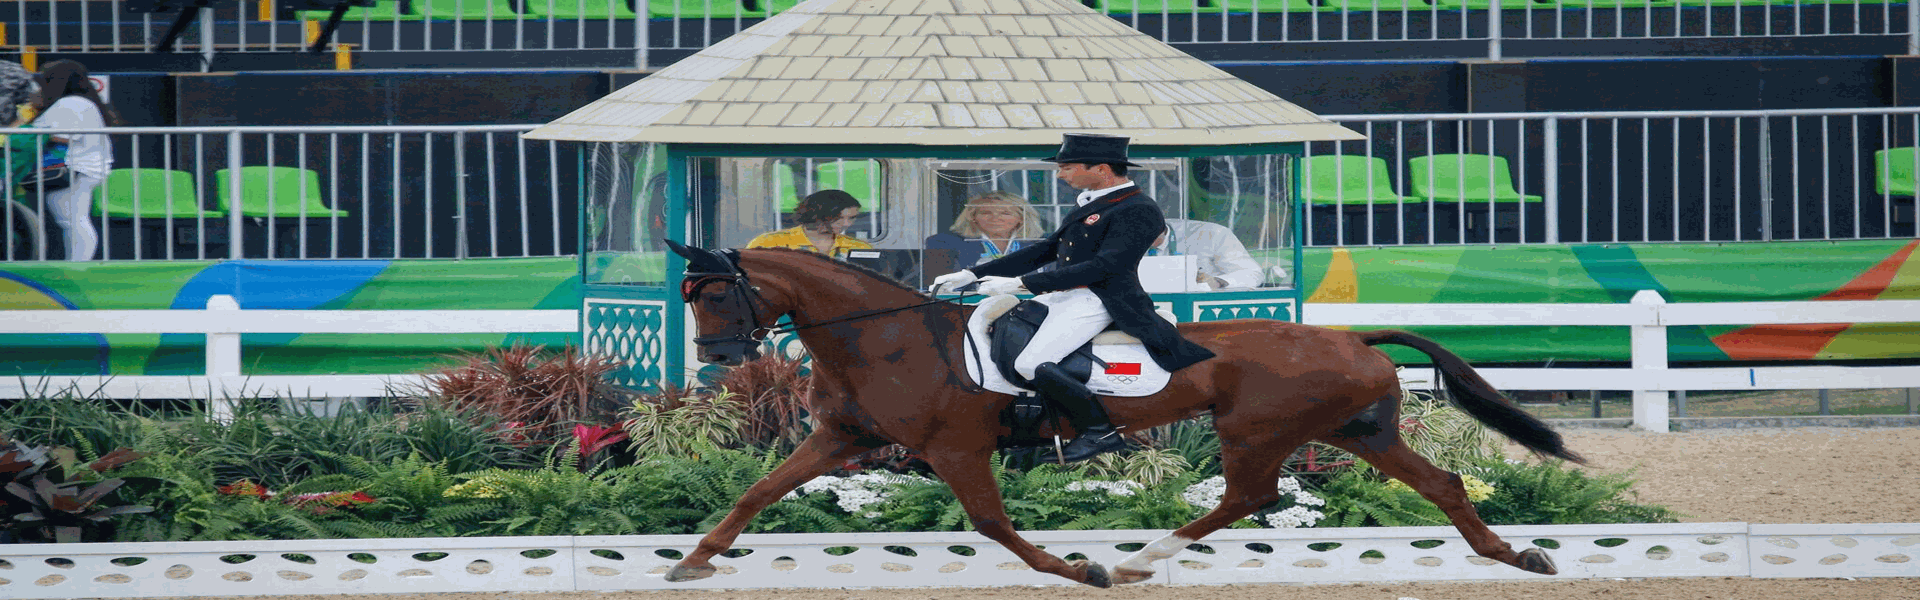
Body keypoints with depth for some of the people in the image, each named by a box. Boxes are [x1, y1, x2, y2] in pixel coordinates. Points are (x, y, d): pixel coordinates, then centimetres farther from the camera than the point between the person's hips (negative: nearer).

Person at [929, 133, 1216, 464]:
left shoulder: (1139, 211, -14)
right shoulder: (1090, 204, 17)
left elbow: (1104, 267, -22)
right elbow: (1047, 250, 20)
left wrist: (1022, 283, -24)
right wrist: (973, 274, 14)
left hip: (1094, 301, -10)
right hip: (1057, 296, 10)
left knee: (1032, 365, -24)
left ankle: (1101, 433, -12)